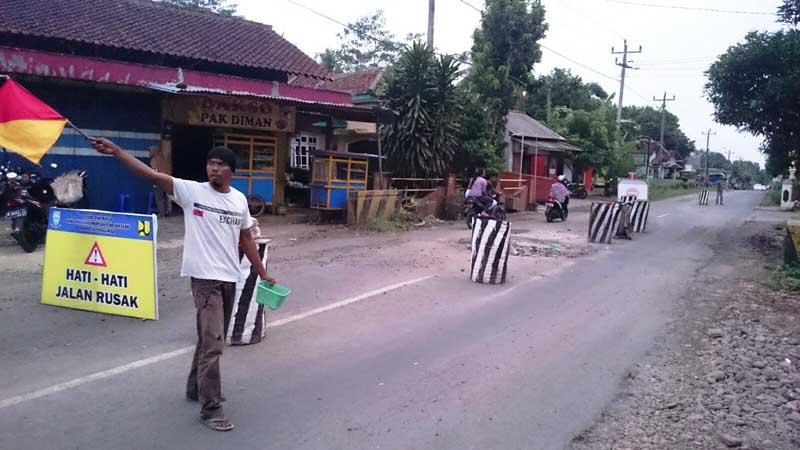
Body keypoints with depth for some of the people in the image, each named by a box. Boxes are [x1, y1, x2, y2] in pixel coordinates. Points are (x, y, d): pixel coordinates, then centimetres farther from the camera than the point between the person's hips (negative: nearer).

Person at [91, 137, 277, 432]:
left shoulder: (239, 199, 8)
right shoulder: (191, 191, -6)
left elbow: (246, 239, 16)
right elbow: (153, 176, -15)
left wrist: (262, 273, 17)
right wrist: (116, 151, -25)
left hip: (230, 278, 6)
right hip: (205, 278, -6)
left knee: (211, 339, 19)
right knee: (212, 343, -9)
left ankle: (196, 388, 38)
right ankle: (210, 408, 1)